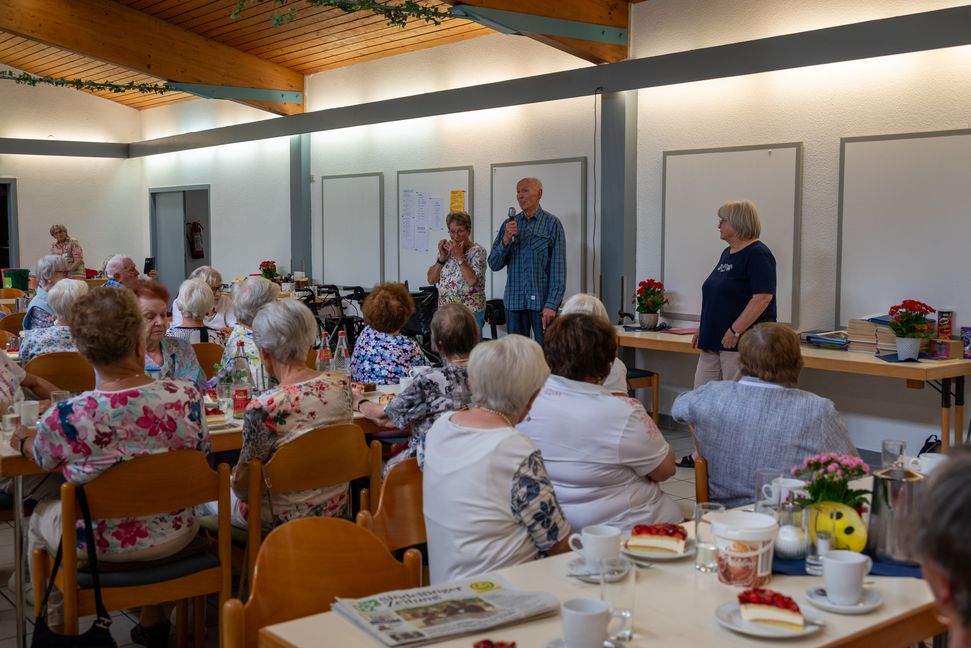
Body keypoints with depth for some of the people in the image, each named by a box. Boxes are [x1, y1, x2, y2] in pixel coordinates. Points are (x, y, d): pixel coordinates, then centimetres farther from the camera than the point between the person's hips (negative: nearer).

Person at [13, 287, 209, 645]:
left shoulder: (66, 417, -26)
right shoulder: (186, 396, -21)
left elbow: (43, 459, -2)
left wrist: (23, 439, 22)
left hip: (96, 543, -1)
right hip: (173, 537, 2)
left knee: (40, 516, 31)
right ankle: (154, 617, 48)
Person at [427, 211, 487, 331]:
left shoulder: (478, 251, -6)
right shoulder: (447, 249, 9)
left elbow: (472, 280, -20)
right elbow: (431, 280, 4)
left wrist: (459, 256, -18)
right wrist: (442, 257, -6)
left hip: (470, 311, -4)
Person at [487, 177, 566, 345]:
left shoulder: (552, 224, -2)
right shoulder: (510, 224, 9)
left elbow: (558, 269, -6)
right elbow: (494, 265, 5)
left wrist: (552, 305, -14)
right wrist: (506, 239, -12)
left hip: (542, 302, -3)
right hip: (514, 301, 4)